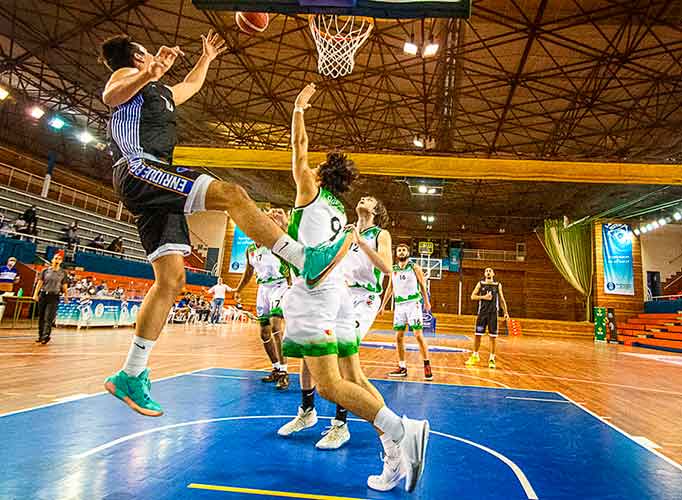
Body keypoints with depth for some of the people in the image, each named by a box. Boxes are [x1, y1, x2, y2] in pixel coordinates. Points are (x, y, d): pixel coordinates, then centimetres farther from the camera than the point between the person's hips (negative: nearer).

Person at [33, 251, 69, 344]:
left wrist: (66, 295, 0)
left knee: (48, 317, -11)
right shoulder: (45, 270, 7)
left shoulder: (63, 273, 4)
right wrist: (35, 294, -1)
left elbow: (64, 286, 8)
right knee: (41, 317, 8)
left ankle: (45, 336, -15)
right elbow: (40, 283, 7)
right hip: (43, 295, 3)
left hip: (54, 297, -3)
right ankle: (41, 336, 16)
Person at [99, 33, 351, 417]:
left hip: (154, 185, 9)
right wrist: (148, 75, -32)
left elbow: (190, 86, 54)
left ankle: (131, 376, 5)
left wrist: (207, 57, 57)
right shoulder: (127, 75, 9)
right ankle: (307, 260, -31)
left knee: (171, 280, 0)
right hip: (139, 170, -9)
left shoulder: (162, 93, 34)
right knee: (230, 194, -25)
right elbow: (111, 96, -16)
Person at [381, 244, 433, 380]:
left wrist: (426, 302, 0)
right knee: (399, 336, 4)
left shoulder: (415, 268, 1)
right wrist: (383, 305, 16)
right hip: (399, 305, 4)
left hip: (413, 303, -4)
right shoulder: (393, 270, 12)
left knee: (418, 335, -8)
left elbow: (423, 285, 3)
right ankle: (402, 367, 13)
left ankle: (427, 365, 1)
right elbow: (390, 288, 18)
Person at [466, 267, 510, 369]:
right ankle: (475, 356, 20)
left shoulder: (498, 285, 7)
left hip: (493, 313, 0)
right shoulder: (480, 284, 6)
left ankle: (492, 359, 10)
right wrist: (483, 297, -12)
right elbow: (473, 296, 4)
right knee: (477, 335, 4)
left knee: (493, 336, 0)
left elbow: (502, 299, 11)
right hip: (482, 312, 0)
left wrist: (506, 312, 5)